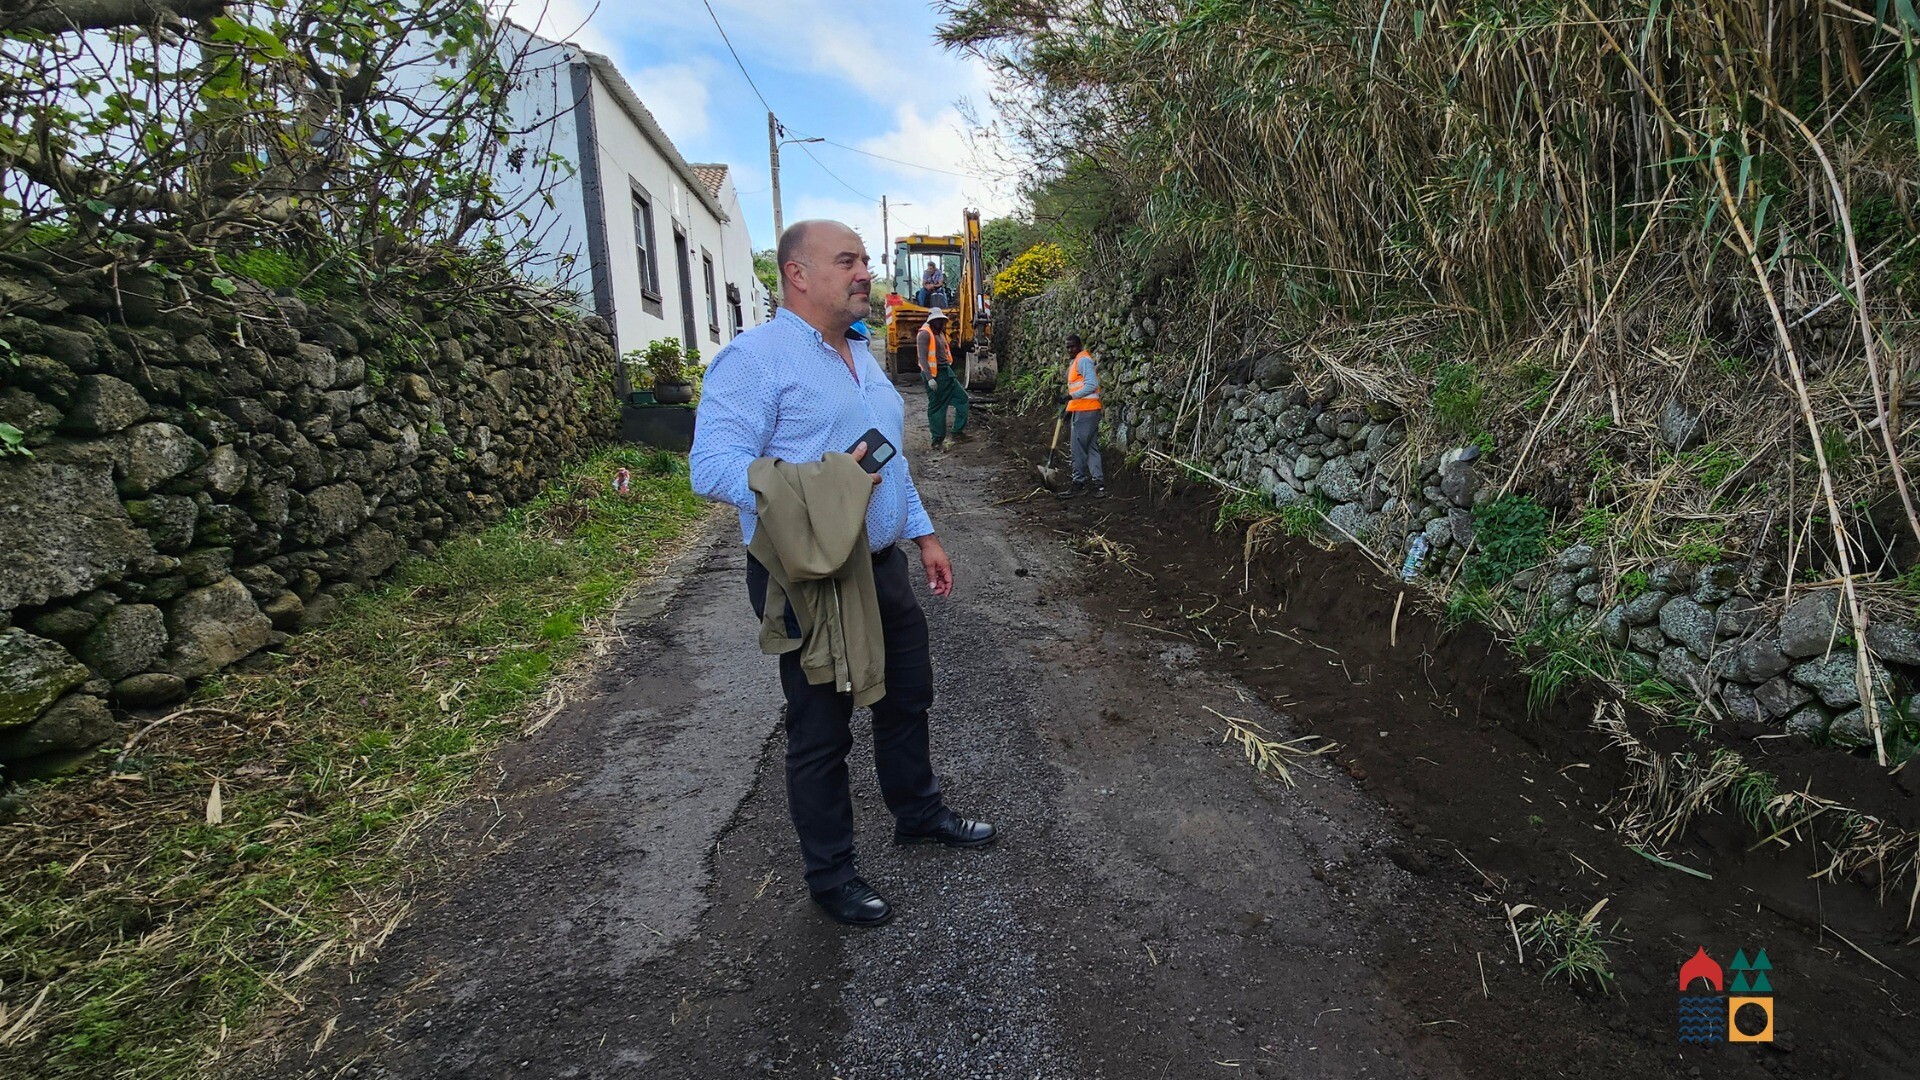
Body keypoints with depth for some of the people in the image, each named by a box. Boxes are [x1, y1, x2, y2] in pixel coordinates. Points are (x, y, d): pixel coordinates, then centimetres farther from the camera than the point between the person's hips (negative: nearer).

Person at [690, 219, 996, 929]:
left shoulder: (861, 358, 15)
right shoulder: (754, 358, -14)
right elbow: (712, 468, -23)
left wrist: (922, 533, 20)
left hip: (883, 565, 9)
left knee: (908, 697, 22)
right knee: (822, 729, 6)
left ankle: (918, 812, 46)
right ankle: (829, 875, 27)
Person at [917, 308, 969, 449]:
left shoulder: (940, 333, 15)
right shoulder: (925, 334, -13)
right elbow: (923, 358, -20)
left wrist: (950, 372, 21)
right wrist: (930, 378, -26)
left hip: (946, 372, 9)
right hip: (935, 375, -9)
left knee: (962, 398, 9)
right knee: (936, 407, -1)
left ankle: (958, 431, 15)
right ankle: (937, 439, 8)